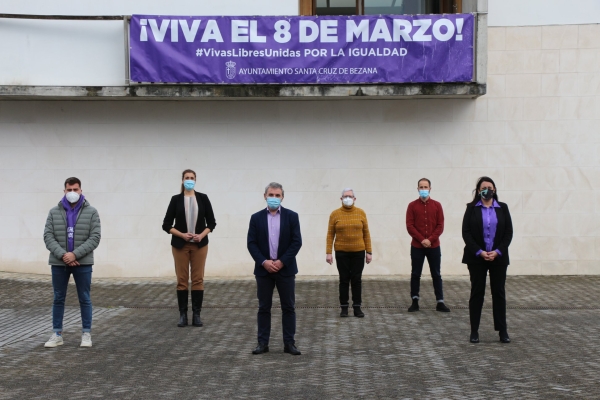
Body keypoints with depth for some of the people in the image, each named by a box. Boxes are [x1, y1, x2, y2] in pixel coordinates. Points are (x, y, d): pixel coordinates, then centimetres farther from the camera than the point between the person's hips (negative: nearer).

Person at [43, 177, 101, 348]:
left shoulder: (91, 212, 0)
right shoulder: (54, 212, 5)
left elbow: (95, 238, -7)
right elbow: (48, 236, -2)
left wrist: (75, 254, -17)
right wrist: (62, 255, -15)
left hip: (83, 263, -2)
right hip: (58, 263, 2)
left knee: (85, 299, 4)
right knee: (58, 299, 7)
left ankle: (86, 334, 13)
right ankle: (57, 335, 15)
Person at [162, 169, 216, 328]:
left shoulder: (203, 198, 2)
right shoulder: (176, 199, 0)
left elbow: (211, 222, 4)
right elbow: (166, 225, 0)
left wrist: (201, 235, -12)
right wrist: (182, 235, -13)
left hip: (199, 244, 1)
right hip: (180, 245, 0)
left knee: (198, 279, 1)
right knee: (182, 280, 1)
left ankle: (196, 315, 6)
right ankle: (183, 315, 7)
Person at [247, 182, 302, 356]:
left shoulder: (291, 216, 1)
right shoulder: (256, 218, 4)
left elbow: (296, 242, -4)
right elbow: (251, 243, 0)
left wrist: (282, 261, -12)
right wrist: (264, 262, -12)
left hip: (285, 268, -1)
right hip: (263, 269, 1)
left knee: (288, 307, 2)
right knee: (264, 307, 5)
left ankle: (289, 343, 8)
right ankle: (263, 343, 10)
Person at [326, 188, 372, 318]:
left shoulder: (361, 213, 1)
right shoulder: (335, 214, -2)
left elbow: (366, 233, 4)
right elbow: (330, 234, 0)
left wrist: (369, 251, 1)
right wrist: (328, 252, -6)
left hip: (358, 252, 1)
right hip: (341, 253, -1)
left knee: (356, 280, 5)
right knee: (344, 280, 5)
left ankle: (357, 307, 12)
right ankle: (344, 307, 13)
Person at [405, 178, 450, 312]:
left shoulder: (437, 205, 4)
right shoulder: (412, 205, 1)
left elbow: (440, 226, 0)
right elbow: (409, 226, -4)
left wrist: (430, 239, -12)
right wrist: (422, 239, -14)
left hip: (434, 246, 1)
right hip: (417, 247, -1)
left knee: (436, 275, 4)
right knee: (415, 274, 3)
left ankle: (440, 302, 7)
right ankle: (415, 302, 10)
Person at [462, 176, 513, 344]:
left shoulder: (502, 208, 5)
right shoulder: (471, 208, 1)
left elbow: (509, 232, 2)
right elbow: (466, 233, -4)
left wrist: (497, 252, -10)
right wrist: (480, 252, -13)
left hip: (498, 257, 1)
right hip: (476, 257, -1)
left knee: (499, 293, 4)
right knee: (477, 293, 3)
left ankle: (502, 331, 9)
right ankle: (474, 331, 8)